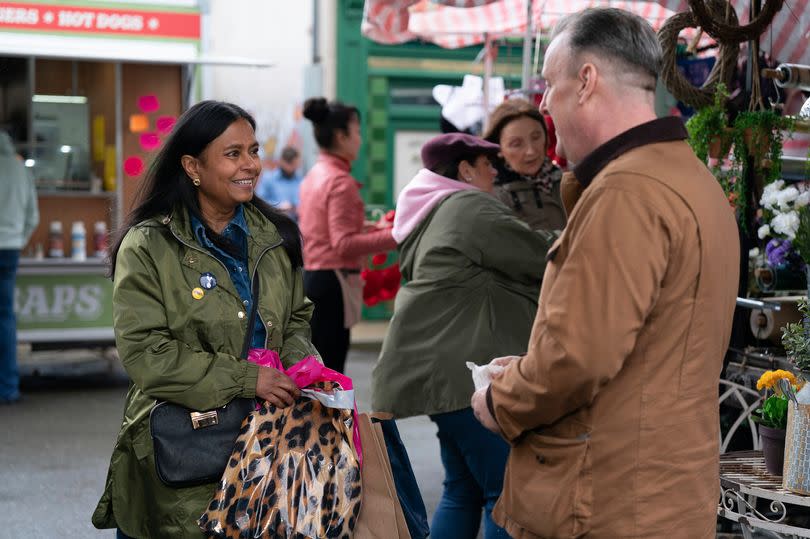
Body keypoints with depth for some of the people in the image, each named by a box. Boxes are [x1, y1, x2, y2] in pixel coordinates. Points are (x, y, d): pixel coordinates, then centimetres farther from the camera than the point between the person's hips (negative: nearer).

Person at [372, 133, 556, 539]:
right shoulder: (471, 207, -10)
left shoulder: (432, 217, 21)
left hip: (442, 366, 11)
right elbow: (541, 258, -8)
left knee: (463, 490, 15)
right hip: (464, 369, -11)